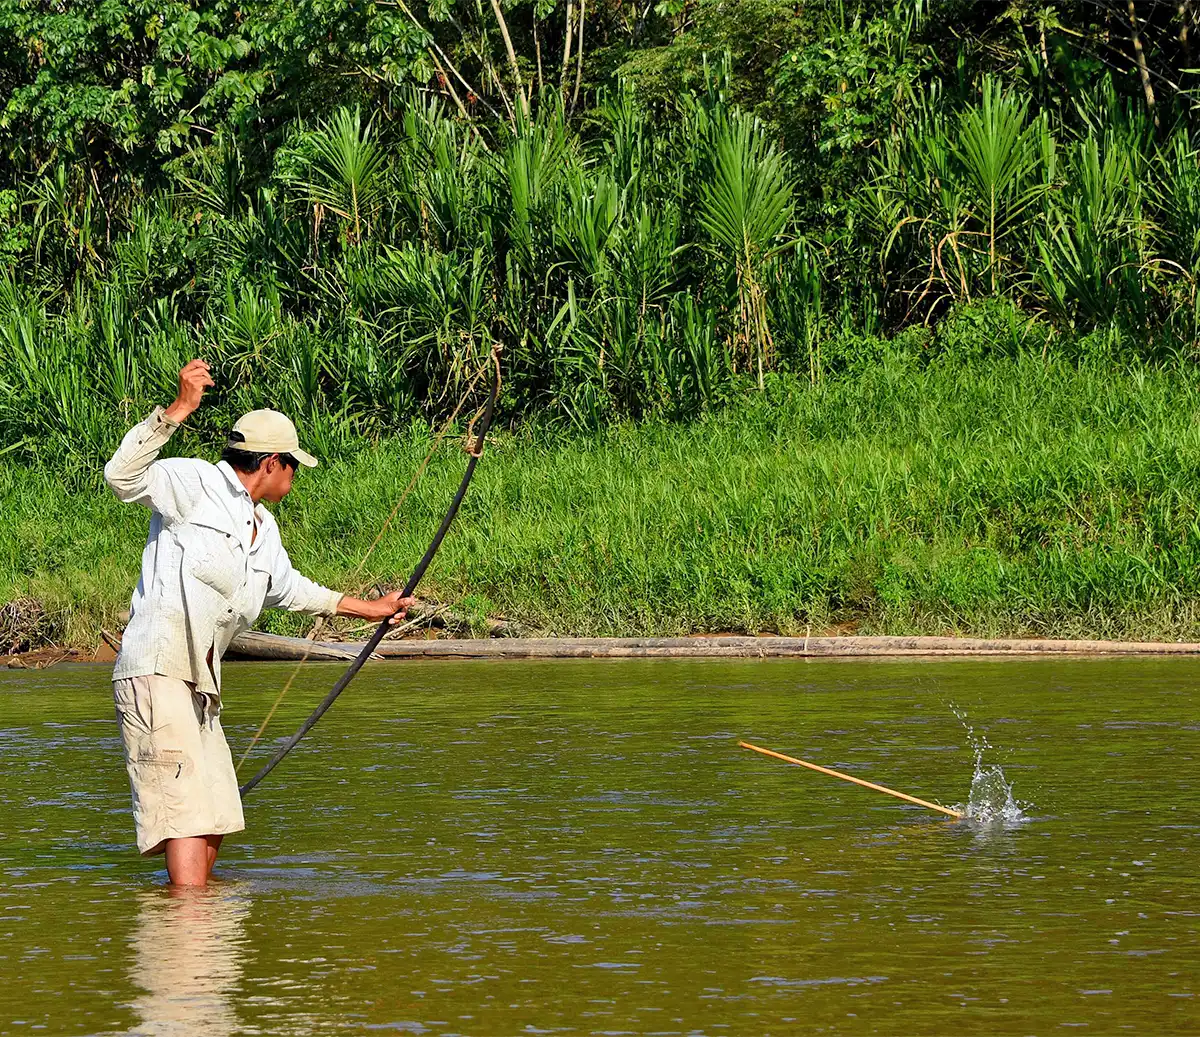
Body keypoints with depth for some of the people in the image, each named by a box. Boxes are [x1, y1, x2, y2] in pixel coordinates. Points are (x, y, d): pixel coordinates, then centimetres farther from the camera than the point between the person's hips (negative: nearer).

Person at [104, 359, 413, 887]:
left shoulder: (263, 528, 20)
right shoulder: (194, 482, -6)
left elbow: (287, 587, 39)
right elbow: (122, 476, -23)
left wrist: (366, 607, 47)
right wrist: (177, 409, -33)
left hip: (200, 685, 10)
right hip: (157, 672, -10)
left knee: (213, 823, 14)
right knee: (186, 809, -19)